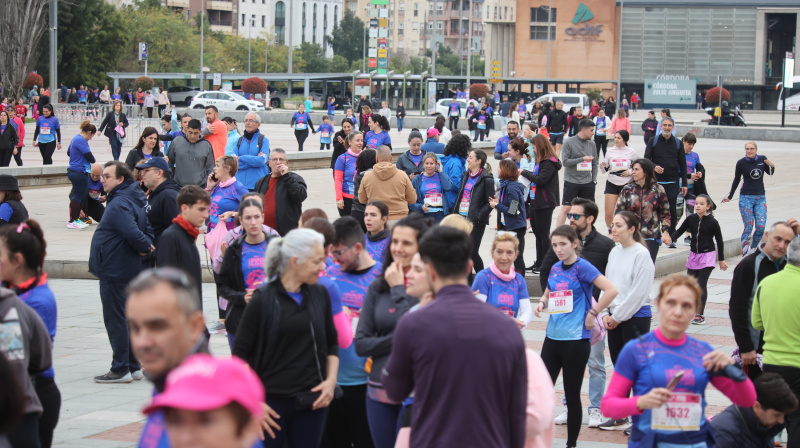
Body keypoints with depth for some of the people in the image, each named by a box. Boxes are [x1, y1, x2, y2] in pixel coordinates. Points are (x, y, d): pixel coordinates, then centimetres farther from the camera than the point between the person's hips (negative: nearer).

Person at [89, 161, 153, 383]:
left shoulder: (119, 204, -21)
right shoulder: (134, 199, 11)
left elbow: (132, 233, -32)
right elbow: (147, 227, 15)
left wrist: (145, 246, -14)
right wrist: (146, 246, 1)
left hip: (114, 271, -10)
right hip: (126, 270, 10)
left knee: (115, 319, -3)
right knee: (126, 318, 16)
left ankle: (120, 369, 2)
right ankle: (133, 366, 22)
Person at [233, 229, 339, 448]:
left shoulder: (320, 294, 6)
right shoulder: (263, 300, -7)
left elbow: (331, 343, 17)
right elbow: (240, 354, -4)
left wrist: (331, 380, 2)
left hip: (311, 402, 4)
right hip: (272, 403, -4)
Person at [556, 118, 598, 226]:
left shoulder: (591, 144, 9)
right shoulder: (569, 142, -5)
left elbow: (595, 163, 15)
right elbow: (565, 161, -11)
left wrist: (594, 180, 7)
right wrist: (582, 159, -15)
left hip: (588, 182, 4)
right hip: (571, 182, -4)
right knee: (565, 208, -4)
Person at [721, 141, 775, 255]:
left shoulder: (762, 159, 1)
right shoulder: (741, 163, -4)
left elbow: (770, 173, 19)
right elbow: (736, 180, 9)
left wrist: (772, 166, -3)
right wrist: (730, 196, 15)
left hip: (760, 198, 2)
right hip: (746, 198, -2)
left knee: (760, 226, -8)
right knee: (748, 228, -7)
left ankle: (753, 249, 12)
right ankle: (745, 255, 1)